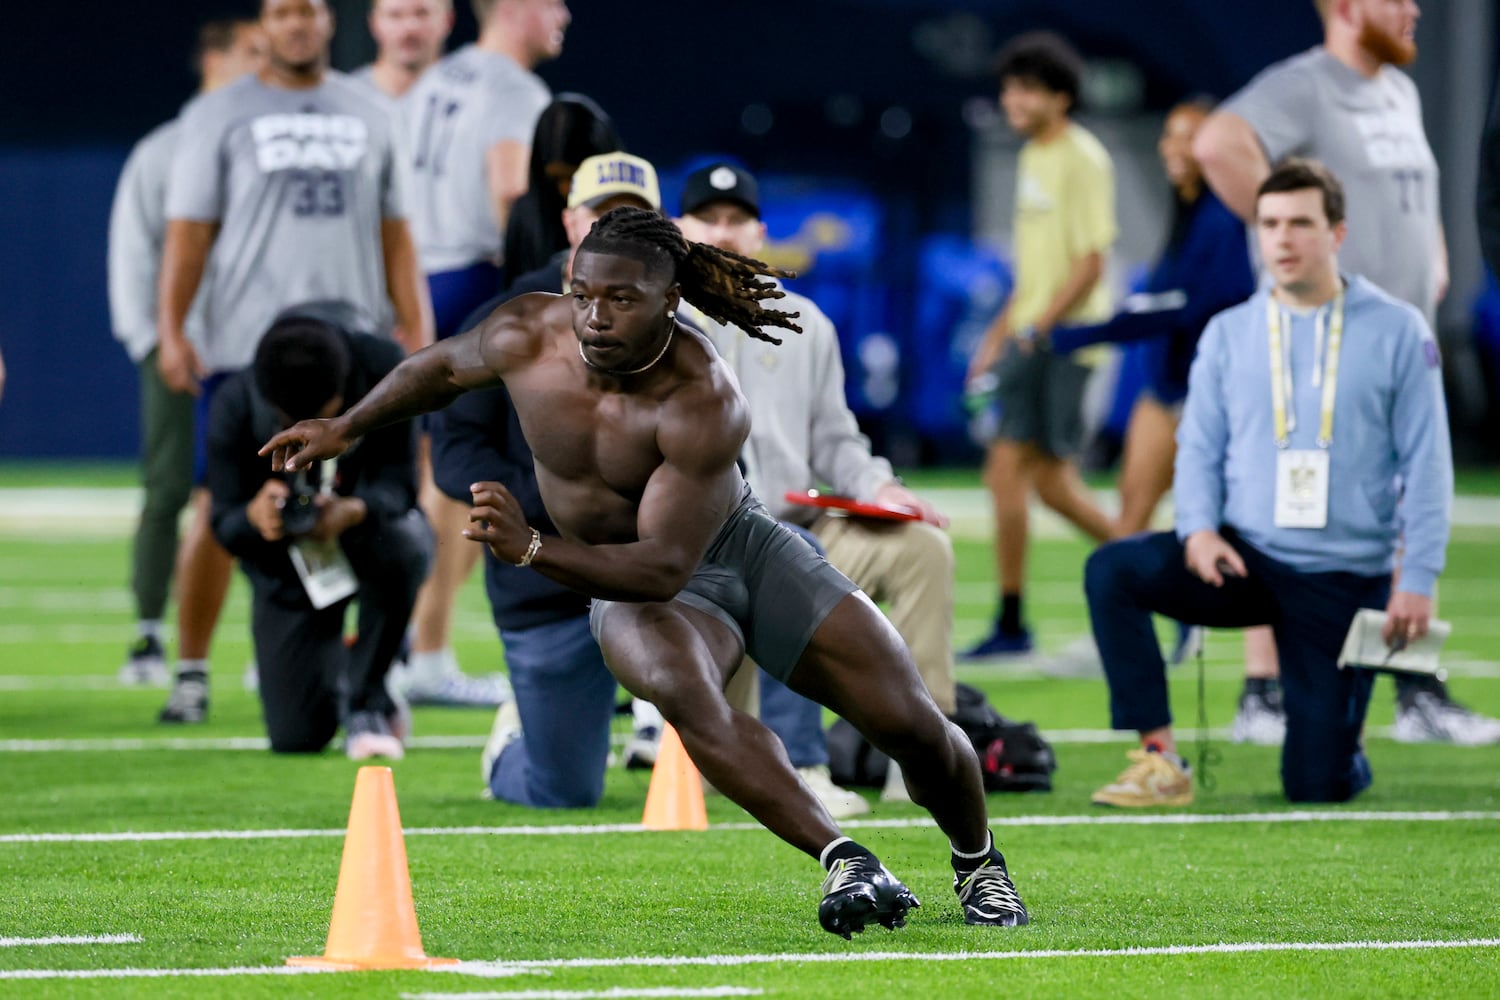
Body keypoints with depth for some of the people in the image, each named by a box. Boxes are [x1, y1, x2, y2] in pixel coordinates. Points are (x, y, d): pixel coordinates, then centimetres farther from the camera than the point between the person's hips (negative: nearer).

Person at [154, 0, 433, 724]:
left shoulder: (369, 115, 13)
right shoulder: (218, 116, 4)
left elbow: (393, 232, 17)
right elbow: (188, 231, 2)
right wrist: (170, 331, -7)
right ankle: (191, 672, 5)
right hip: (244, 345, -2)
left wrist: (416, 328, 10)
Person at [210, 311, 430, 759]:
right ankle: (339, 669, 29)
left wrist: (355, 511, -46)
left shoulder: (383, 369, -25)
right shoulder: (234, 407, -23)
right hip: (289, 566, 1)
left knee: (401, 547, -41)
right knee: (296, 737, -10)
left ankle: (367, 702, -16)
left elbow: (398, 483, -23)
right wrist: (254, 517, -43)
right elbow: (225, 525, -18)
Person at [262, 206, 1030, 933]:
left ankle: (977, 862, 29)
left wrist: (531, 549, -49)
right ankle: (845, 862, -36)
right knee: (683, 688, -36)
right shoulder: (527, 336, -20)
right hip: (630, 588, 2)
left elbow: (663, 566, -37)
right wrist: (345, 428, 15)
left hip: (747, 550, -2)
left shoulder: (703, 405, -33)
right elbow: (444, 368, 6)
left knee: (911, 725, -4)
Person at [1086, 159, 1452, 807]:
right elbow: (1199, 446, 8)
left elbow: (1427, 466, -1)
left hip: (1345, 578, -2)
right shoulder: (1229, 334, 6)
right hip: (1245, 558, 2)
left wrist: (1419, 580, -9)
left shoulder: (1397, 332, -1)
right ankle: (1160, 764, -23)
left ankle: (1344, 748, 34)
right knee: (1112, 571, -26)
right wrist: (1198, 528, -13)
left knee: (1317, 788, -5)